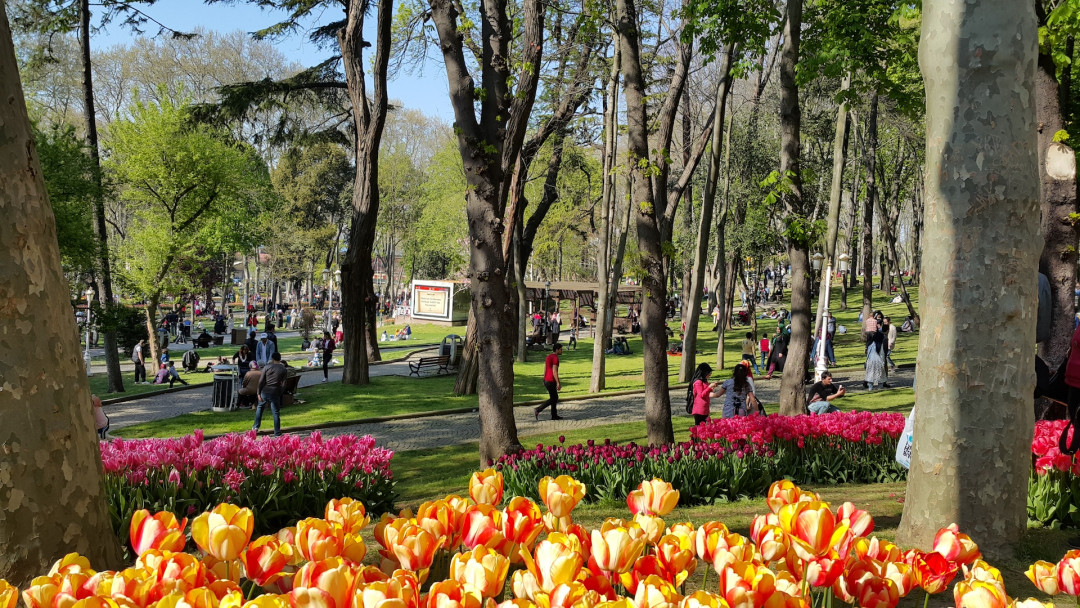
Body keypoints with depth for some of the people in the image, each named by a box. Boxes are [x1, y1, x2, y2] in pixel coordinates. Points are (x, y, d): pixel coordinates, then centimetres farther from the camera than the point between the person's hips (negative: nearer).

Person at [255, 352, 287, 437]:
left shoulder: (267, 367, -2)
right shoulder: (283, 369, -1)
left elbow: (261, 381, -4)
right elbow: (283, 384, -3)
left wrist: (259, 393, 1)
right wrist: (280, 392, 10)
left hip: (265, 391, 1)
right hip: (275, 393, -1)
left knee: (259, 407, 24)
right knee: (276, 413, 5)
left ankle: (256, 427, 26)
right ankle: (277, 433, 5)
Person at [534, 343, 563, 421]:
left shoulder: (548, 357, 11)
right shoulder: (555, 358, -17)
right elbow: (554, 372, -21)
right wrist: (558, 383, -19)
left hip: (546, 380, 9)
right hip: (551, 382, -9)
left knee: (555, 398, 16)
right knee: (553, 399, -1)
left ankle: (554, 415, 18)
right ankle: (538, 410, -7)